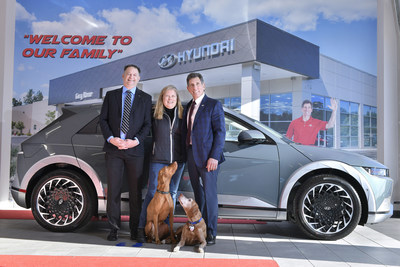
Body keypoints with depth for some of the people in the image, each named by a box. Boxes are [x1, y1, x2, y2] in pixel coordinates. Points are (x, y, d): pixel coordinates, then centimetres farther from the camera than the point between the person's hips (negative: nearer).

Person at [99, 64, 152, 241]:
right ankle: (114, 228, 13)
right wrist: (111, 138, -8)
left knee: (135, 191, 3)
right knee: (113, 189, 3)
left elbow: (147, 124, 4)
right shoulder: (111, 95, 13)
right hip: (113, 149, 1)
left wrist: (136, 140, -11)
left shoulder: (145, 98, 10)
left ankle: (134, 229, 14)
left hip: (135, 150, 0)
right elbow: (103, 120, 7)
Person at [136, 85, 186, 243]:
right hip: (158, 160, -2)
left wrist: (185, 155, 4)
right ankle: (142, 228, 3)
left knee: (172, 193, 9)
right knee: (152, 193, -4)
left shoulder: (182, 115, 6)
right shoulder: (155, 116, 1)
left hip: (177, 161, 2)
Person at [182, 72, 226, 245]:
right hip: (191, 155, 7)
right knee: (198, 194, 14)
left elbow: (220, 132, -10)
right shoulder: (188, 107, 16)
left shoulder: (214, 105, -4)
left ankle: (210, 233, 4)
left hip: (207, 156, -6)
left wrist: (214, 156, -18)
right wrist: (185, 155, 9)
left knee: (209, 194, -4)